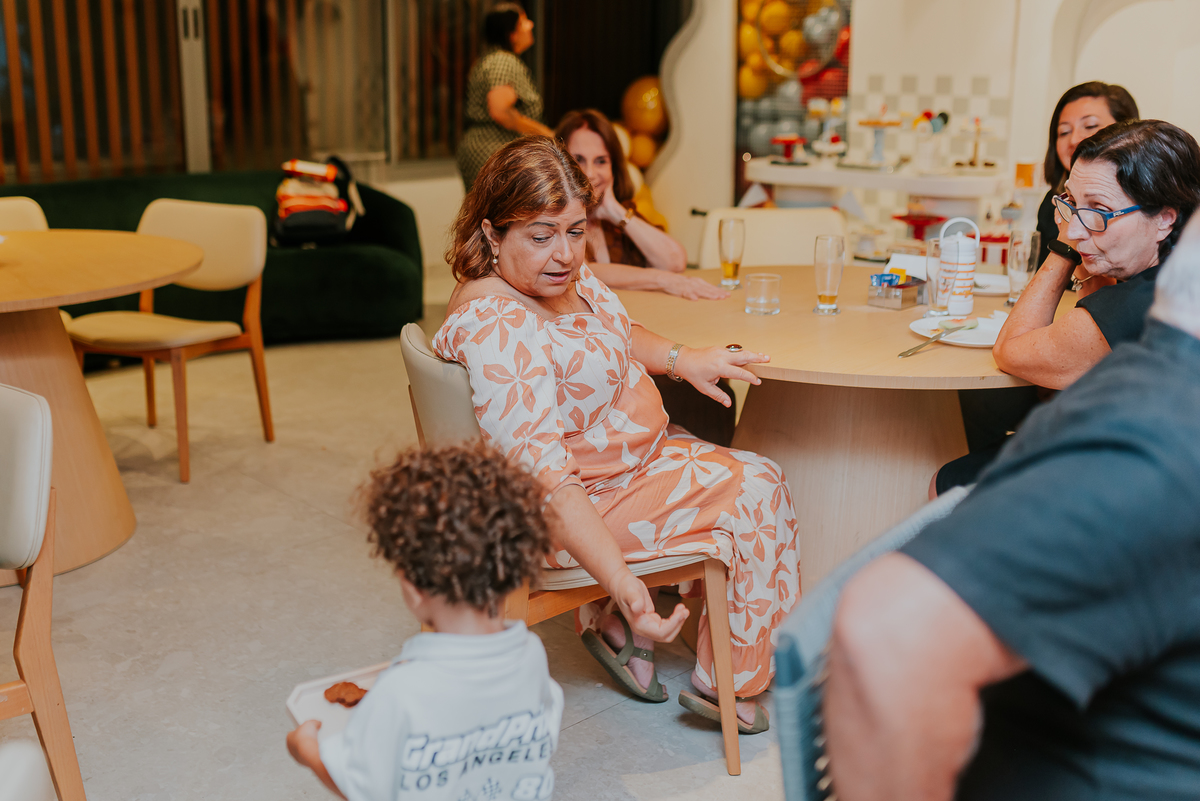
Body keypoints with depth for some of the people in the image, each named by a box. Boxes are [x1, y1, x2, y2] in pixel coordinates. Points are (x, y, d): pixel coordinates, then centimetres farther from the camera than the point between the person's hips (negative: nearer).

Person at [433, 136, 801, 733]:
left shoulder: (566, 276, -2)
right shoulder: (497, 331, -32)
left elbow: (618, 333, 19)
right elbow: (545, 480, -38)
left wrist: (680, 358, 0)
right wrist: (622, 583, -44)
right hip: (579, 504, -10)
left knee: (760, 477, 10)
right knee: (755, 498, -7)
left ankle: (619, 629, 12)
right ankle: (726, 686, 9)